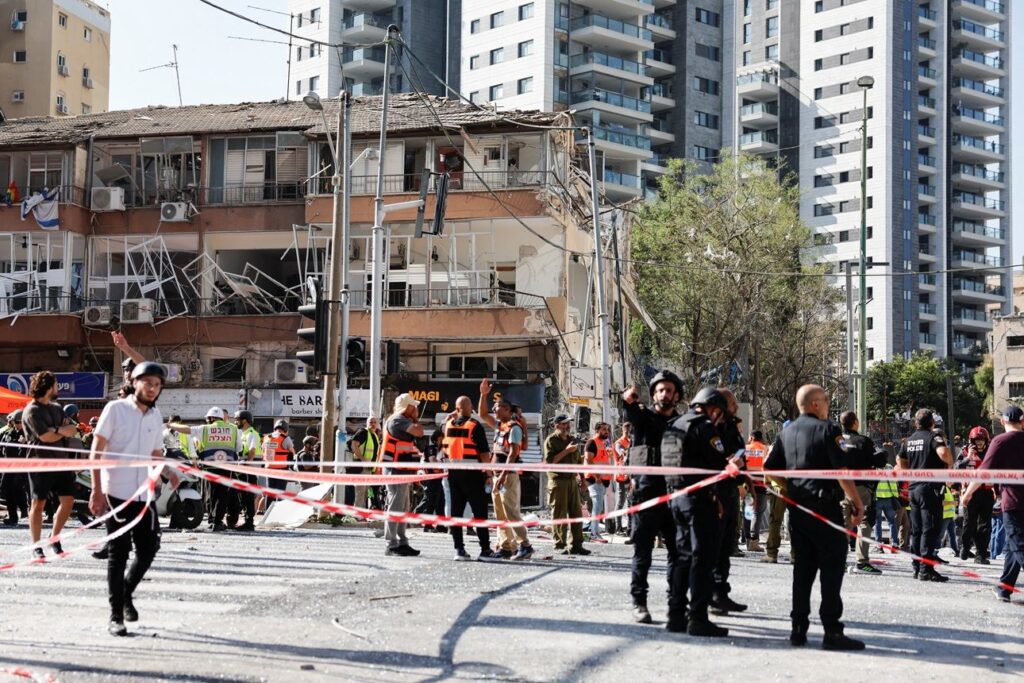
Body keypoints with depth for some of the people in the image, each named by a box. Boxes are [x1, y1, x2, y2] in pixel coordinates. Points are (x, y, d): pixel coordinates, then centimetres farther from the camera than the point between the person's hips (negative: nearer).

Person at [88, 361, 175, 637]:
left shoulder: (156, 416, 12)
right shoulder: (115, 409, -4)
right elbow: (96, 452, -7)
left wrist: (169, 472, 1)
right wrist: (96, 490, -15)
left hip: (144, 493, 5)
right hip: (116, 493, -5)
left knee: (149, 547, 5)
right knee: (119, 553, -2)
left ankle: (126, 592, 31)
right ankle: (116, 616, 6)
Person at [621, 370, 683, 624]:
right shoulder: (644, 416, 4)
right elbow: (632, 415, -20)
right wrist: (629, 401, -44)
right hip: (646, 494, -3)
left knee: (678, 551, 7)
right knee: (642, 551, 0)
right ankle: (639, 603, 4)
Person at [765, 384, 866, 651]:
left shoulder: (786, 433, 12)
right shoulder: (828, 430, -9)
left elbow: (770, 470, 11)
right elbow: (842, 471, -15)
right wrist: (857, 503, -10)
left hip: (797, 507, 7)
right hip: (825, 507, -7)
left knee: (802, 568, 11)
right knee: (832, 568, -3)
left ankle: (798, 629, 12)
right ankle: (832, 631, -5)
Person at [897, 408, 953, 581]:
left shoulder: (910, 439, 14)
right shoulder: (934, 436, -8)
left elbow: (901, 463, 21)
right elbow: (943, 453, -27)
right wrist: (950, 462, -8)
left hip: (913, 488, 7)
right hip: (930, 488, -7)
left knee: (916, 529, 12)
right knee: (931, 529, -7)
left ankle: (917, 567, 16)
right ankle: (926, 569, -11)